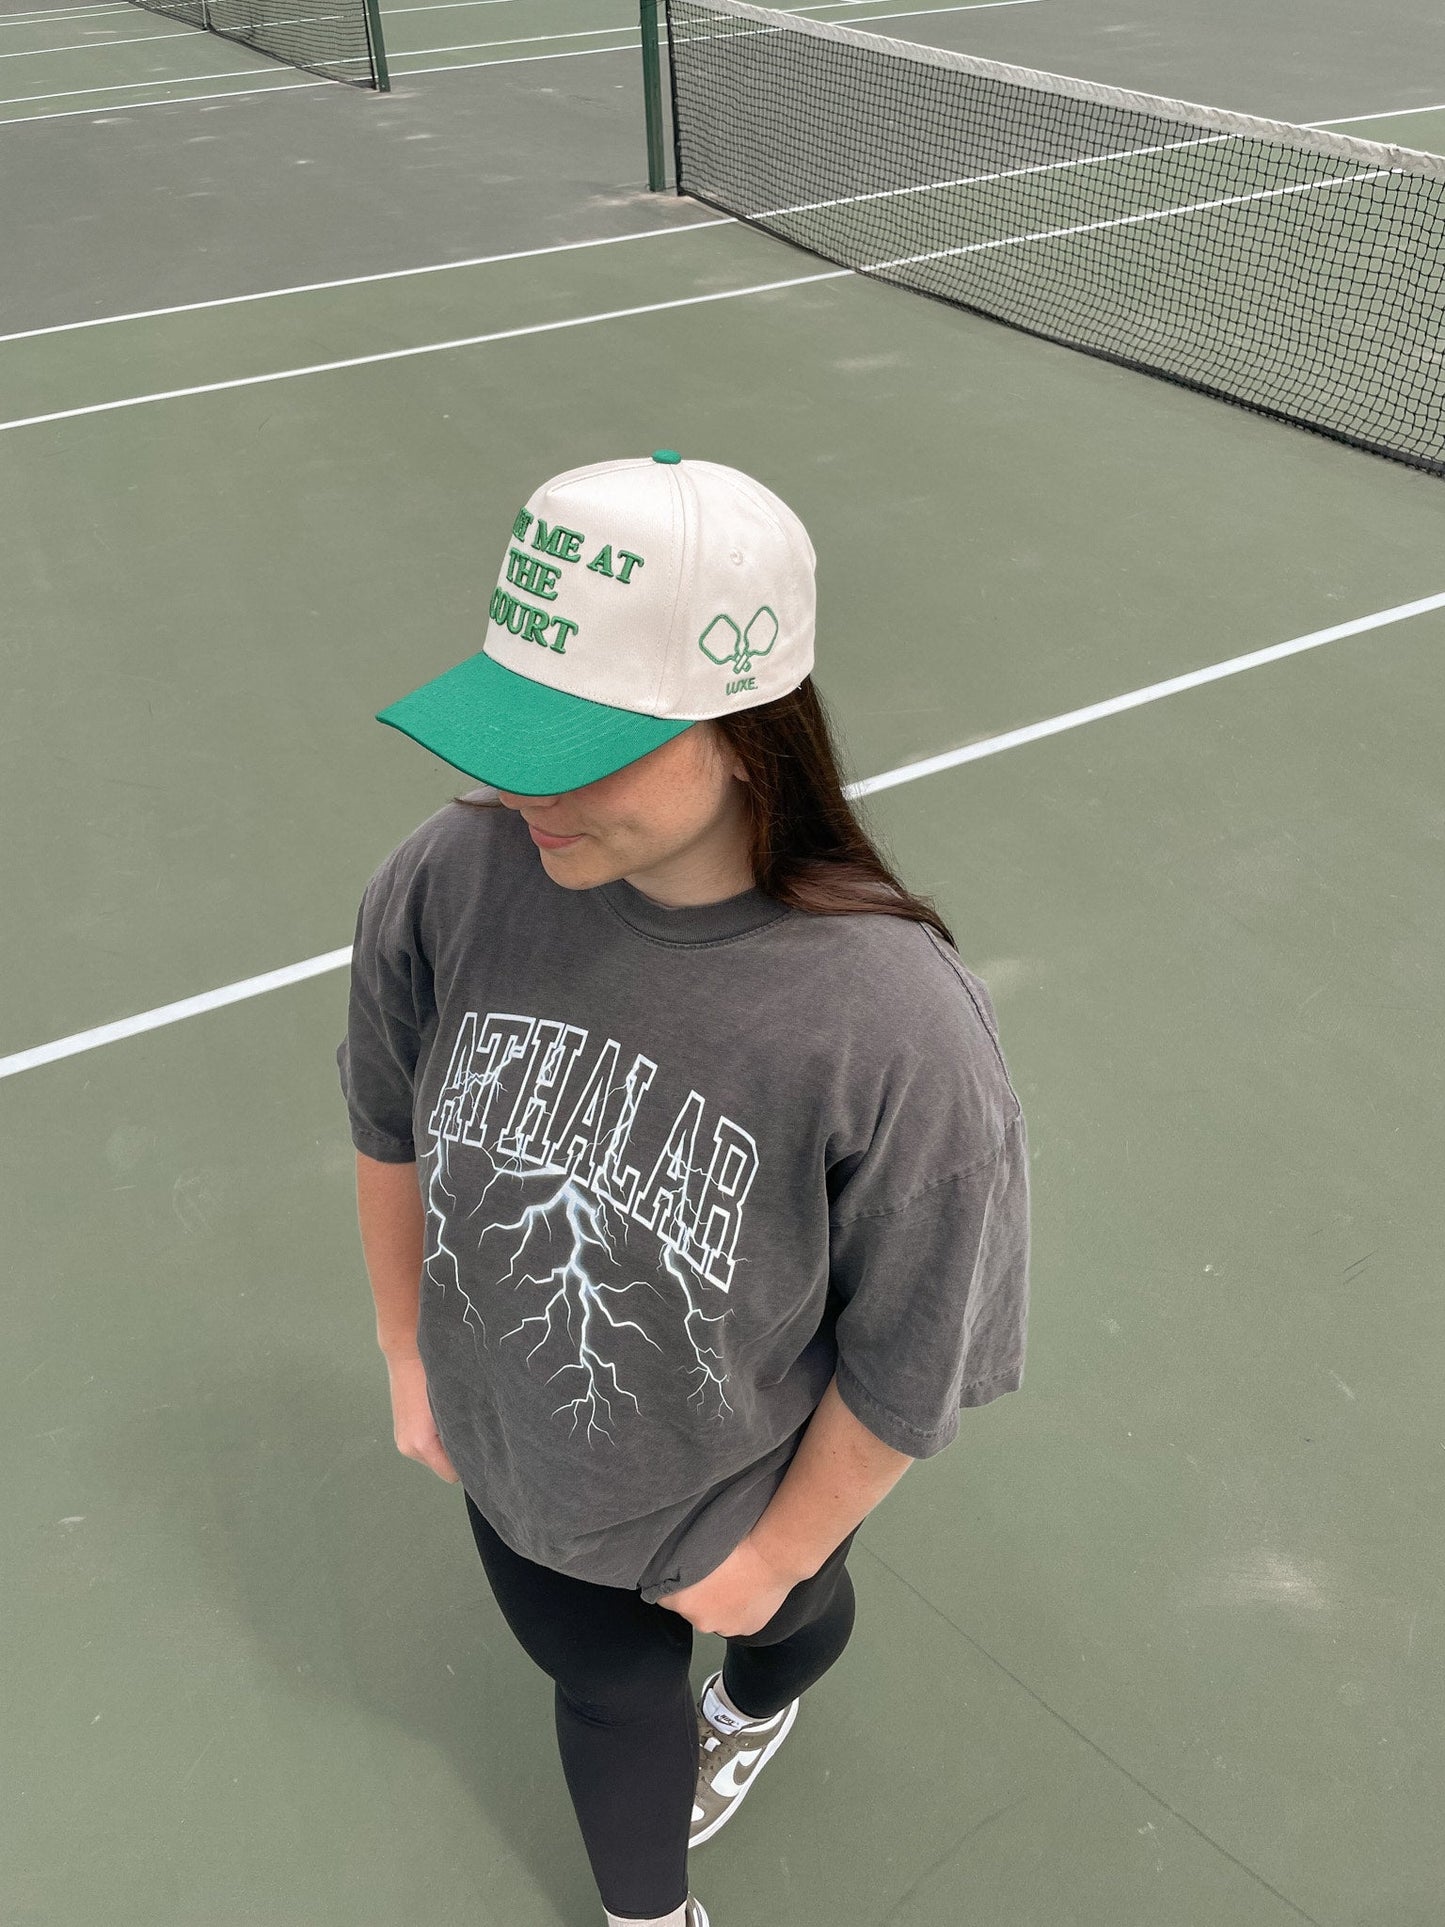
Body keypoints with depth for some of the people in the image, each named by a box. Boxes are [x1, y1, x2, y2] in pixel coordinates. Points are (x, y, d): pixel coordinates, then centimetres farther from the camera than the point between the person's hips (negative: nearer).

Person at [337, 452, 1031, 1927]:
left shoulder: (894, 1025, -39)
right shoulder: (453, 877, -27)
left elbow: (908, 1367, -22)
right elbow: (389, 1127, -6)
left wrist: (775, 1553, -8)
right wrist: (409, 1351, 5)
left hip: (735, 1505, -1)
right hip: (511, 1473, 2)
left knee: (783, 1623, 34)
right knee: (609, 1694, 28)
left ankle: (760, 1697, 74)